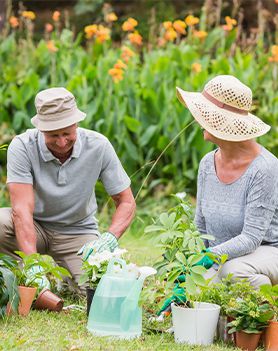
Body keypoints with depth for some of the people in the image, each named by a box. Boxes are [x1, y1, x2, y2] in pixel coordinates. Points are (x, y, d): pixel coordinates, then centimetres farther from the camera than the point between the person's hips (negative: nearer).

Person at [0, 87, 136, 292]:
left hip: (78, 231, 1)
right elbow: (22, 209, -30)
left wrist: (110, 238, -32)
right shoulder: (22, 147, -21)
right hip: (35, 227, -1)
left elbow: (126, 202, -11)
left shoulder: (98, 146, -16)